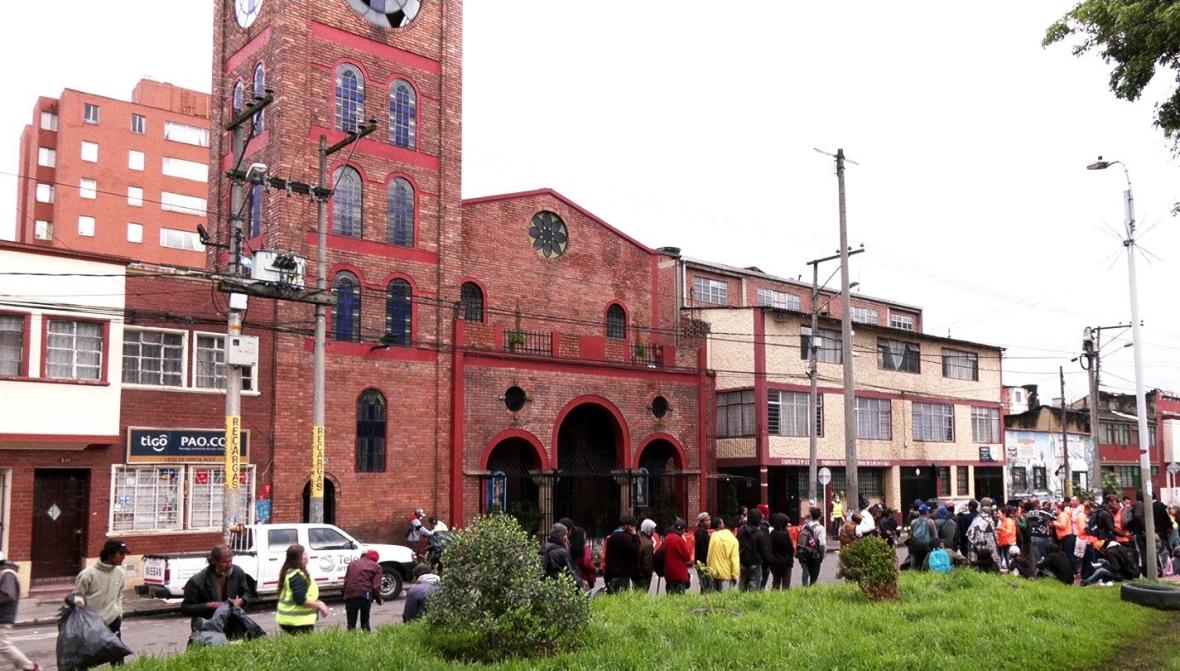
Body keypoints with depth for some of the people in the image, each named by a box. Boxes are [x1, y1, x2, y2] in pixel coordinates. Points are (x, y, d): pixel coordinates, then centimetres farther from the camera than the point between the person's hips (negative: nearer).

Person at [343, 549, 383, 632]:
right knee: (365, 622, 13)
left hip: (349, 595, 2)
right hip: (365, 595, -2)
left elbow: (346, 581, 17)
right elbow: (376, 586, 0)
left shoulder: (352, 563, 22)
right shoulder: (376, 566, 9)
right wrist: (378, 599, 12)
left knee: (351, 623, 9)